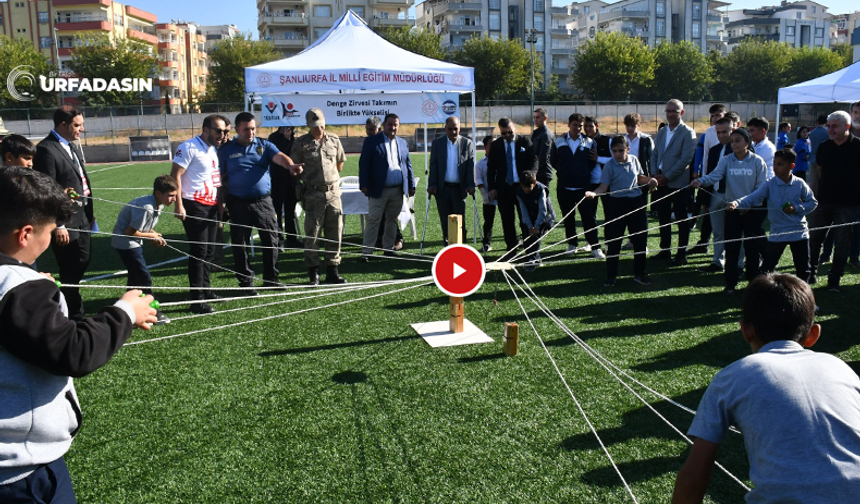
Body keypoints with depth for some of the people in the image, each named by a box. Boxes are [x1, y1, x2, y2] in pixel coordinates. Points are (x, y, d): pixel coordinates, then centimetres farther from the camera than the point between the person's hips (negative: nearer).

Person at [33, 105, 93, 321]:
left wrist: (89, 212, 15)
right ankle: (75, 316, 17)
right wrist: (58, 226, -20)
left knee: (81, 264, 18)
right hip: (65, 222, -9)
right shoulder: (46, 149, -16)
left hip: (82, 218, 9)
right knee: (70, 270, 2)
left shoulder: (72, 146, 12)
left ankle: (65, 306, 36)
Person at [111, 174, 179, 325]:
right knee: (144, 278, -7)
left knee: (136, 277, 19)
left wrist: (155, 236, -6)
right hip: (125, 242, -10)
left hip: (134, 243, 10)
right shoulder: (146, 208, -30)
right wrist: (151, 236, -14)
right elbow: (130, 232, -26)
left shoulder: (159, 205, -1)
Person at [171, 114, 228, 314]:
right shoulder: (189, 147, -10)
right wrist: (179, 205, -19)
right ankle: (197, 299, -2)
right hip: (194, 207, -8)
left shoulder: (214, 150, 16)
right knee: (199, 252, -7)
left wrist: (220, 206, 19)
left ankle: (206, 290, 26)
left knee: (210, 251, 13)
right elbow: (175, 176, -14)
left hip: (211, 206, 8)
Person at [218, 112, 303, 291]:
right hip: (238, 203, -1)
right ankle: (246, 282, 16)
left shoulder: (264, 145, 7)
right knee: (239, 244, 4)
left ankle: (271, 279, 21)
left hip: (263, 201, 1)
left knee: (271, 240, 6)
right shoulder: (226, 150, 5)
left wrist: (290, 165, -35)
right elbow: (220, 178, 6)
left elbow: (279, 156, -13)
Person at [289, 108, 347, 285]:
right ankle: (313, 273, 9)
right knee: (312, 235, 0)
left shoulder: (334, 140, 8)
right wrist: (309, 176, 0)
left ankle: (332, 271, 15)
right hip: (313, 195, -3)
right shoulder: (301, 143, -1)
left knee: (335, 234, 5)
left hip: (333, 192, 3)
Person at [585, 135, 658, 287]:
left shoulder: (634, 160, 3)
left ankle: (639, 273, 23)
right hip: (617, 204, -4)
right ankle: (611, 276, 11)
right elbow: (604, 186, -13)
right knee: (614, 241, 0)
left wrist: (649, 180, -2)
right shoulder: (609, 165, -8)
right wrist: (593, 193, -31)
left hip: (636, 202, 4)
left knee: (640, 239, 8)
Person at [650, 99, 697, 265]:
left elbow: (686, 159, -15)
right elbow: (654, 155, 14)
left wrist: (667, 176, -16)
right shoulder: (661, 132, 14)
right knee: (663, 218, 11)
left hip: (678, 183, -6)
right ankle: (665, 251, 22)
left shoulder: (688, 133, -7)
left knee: (681, 220, 2)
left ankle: (681, 254, 9)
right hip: (661, 182, 6)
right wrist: (655, 174, -2)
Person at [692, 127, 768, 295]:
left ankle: (753, 280, 21)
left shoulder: (757, 161, -5)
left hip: (753, 210, -2)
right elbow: (715, 175, -17)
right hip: (733, 210, 2)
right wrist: (701, 181, -37)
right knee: (731, 247, 3)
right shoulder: (726, 161, -1)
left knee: (752, 247, 6)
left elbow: (762, 187, -5)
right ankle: (730, 283, 13)